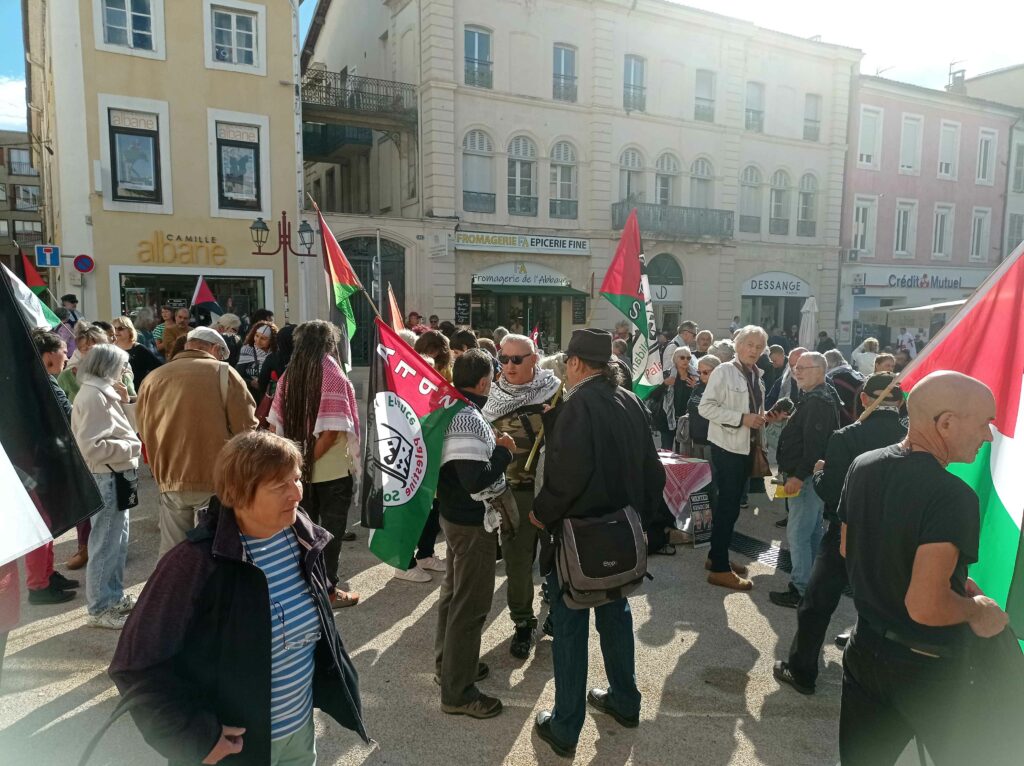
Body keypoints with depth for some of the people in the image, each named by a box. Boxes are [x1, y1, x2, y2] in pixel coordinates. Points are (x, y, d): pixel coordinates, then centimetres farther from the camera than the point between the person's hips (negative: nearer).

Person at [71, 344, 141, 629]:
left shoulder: (102, 393, 10)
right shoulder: (93, 396, -19)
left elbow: (120, 427, 15)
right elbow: (92, 447, -26)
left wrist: (124, 402, 3)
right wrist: (132, 447, -18)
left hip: (115, 477, 10)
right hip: (106, 478, -10)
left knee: (118, 541, 18)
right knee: (105, 544, 0)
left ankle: (114, 597, 30)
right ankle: (100, 608, 12)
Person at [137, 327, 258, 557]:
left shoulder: (153, 378, 8)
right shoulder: (223, 373, -6)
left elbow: (144, 432, 17)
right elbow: (246, 429, -8)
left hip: (171, 480, 4)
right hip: (217, 478, -4)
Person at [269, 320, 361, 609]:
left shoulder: (288, 376, 1)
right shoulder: (333, 375, -14)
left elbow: (275, 425, 4)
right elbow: (332, 430, -21)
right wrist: (309, 460, -12)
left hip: (298, 469, 5)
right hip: (332, 470, -5)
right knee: (331, 531, 9)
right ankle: (328, 590, 17)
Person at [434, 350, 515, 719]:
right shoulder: (469, 419, -26)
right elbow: (478, 483, -30)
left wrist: (491, 443, 6)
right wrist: (504, 451, -17)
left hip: (456, 514, 10)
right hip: (473, 522, -10)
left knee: (455, 590, 23)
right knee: (471, 603, 1)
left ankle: (448, 662, 40)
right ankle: (458, 691, 14)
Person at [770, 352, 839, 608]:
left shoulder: (818, 402, -19)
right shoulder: (817, 397, 16)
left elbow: (815, 445, -26)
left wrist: (798, 476, -25)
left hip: (807, 478, -11)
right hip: (810, 476, 11)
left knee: (797, 533, -7)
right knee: (812, 532, 18)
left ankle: (801, 591, -1)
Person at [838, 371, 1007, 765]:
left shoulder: (863, 466, -4)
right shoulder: (951, 496, -28)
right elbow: (927, 607, -32)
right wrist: (976, 608, -10)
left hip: (865, 649, 6)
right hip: (928, 672, -6)